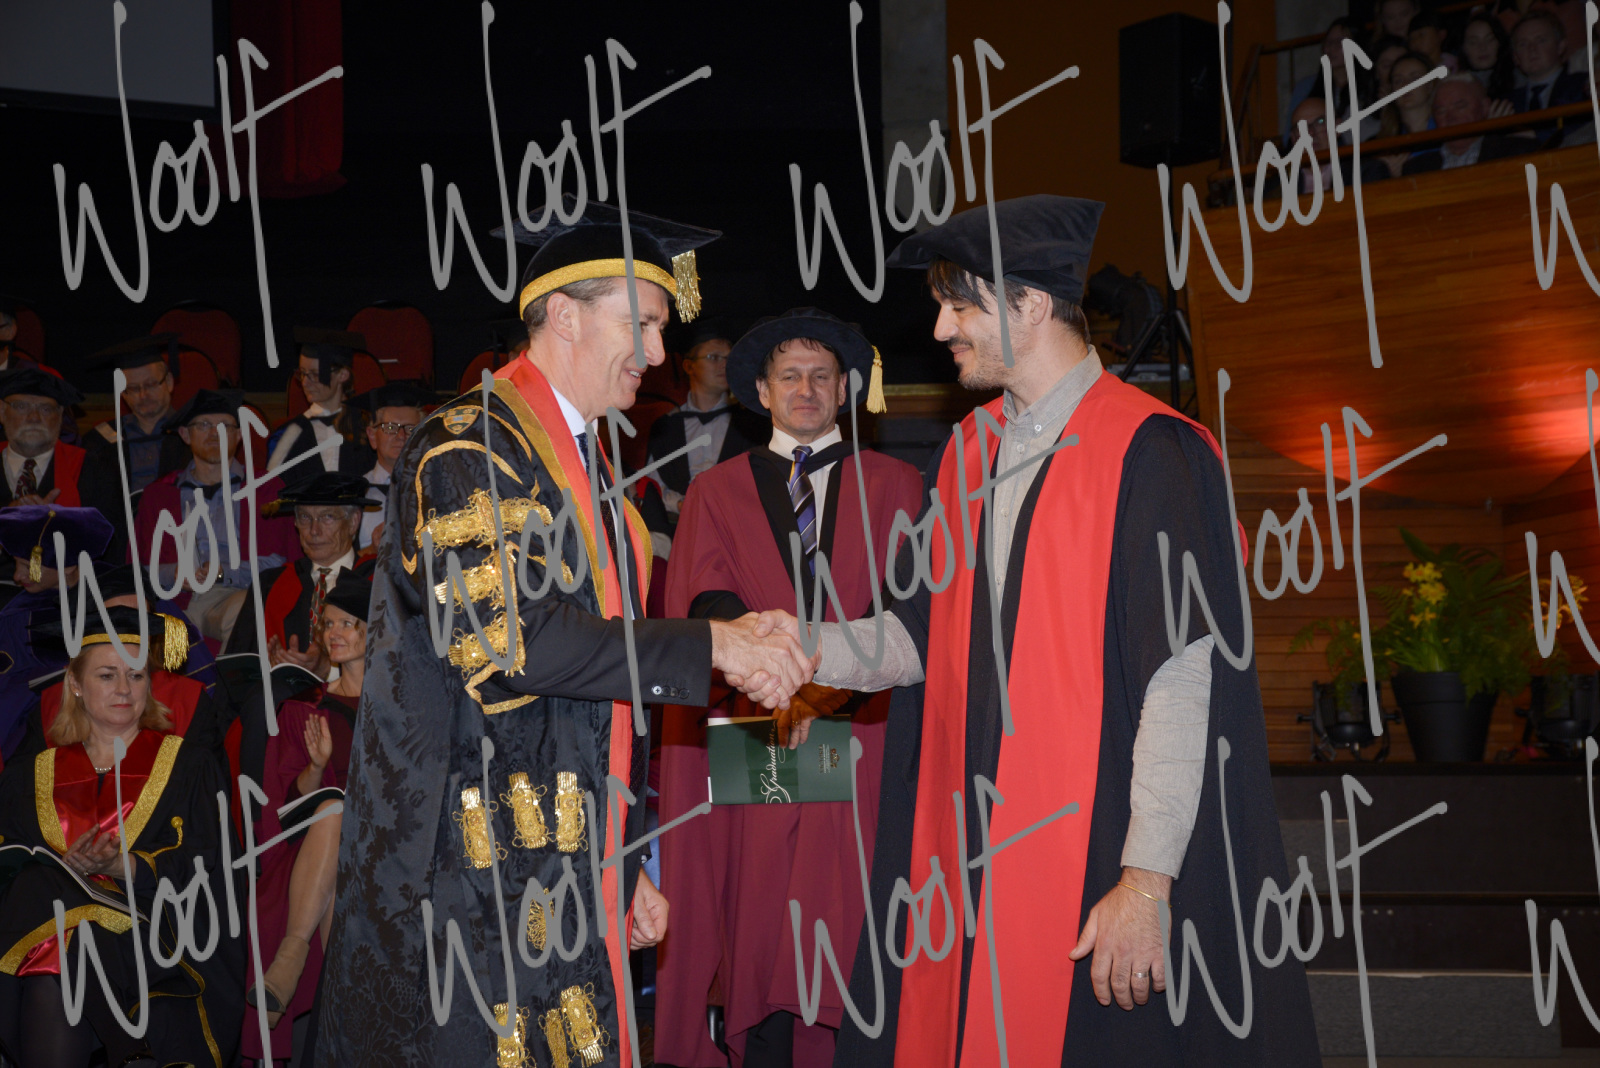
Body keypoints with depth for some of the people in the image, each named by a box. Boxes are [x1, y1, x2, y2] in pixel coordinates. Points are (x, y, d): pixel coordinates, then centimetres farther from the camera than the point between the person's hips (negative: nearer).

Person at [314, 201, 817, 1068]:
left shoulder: (585, 463, 19)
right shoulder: (470, 446, -9)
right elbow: (507, 633, -23)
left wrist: (622, 863, 19)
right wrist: (709, 646, -19)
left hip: (561, 870, 8)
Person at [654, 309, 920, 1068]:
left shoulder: (893, 485, 12)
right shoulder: (718, 491, 14)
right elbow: (704, 602, 0)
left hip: (859, 735, 0)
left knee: (845, 932, -4)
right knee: (756, 921, -1)